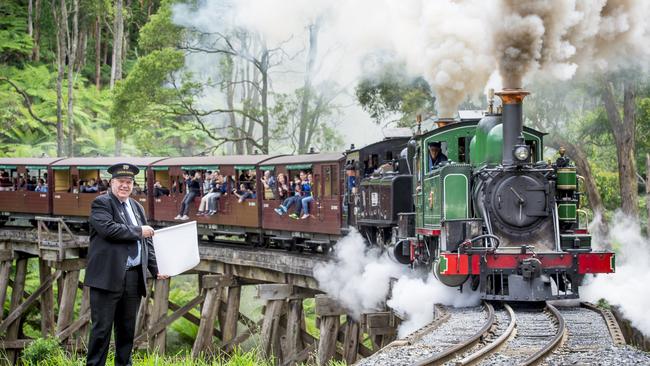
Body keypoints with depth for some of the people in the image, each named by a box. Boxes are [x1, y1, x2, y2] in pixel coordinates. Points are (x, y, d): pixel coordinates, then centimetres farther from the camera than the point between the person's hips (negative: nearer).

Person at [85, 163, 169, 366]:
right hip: (108, 277, -6)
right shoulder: (101, 203, -2)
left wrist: (156, 270, 9)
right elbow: (108, 229, -20)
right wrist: (139, 231, -9)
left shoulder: (137, 208, 18)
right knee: (102, 327, -4)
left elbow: (147, 242, 19)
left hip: (134, 278, 6)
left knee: (127, 328, 11)